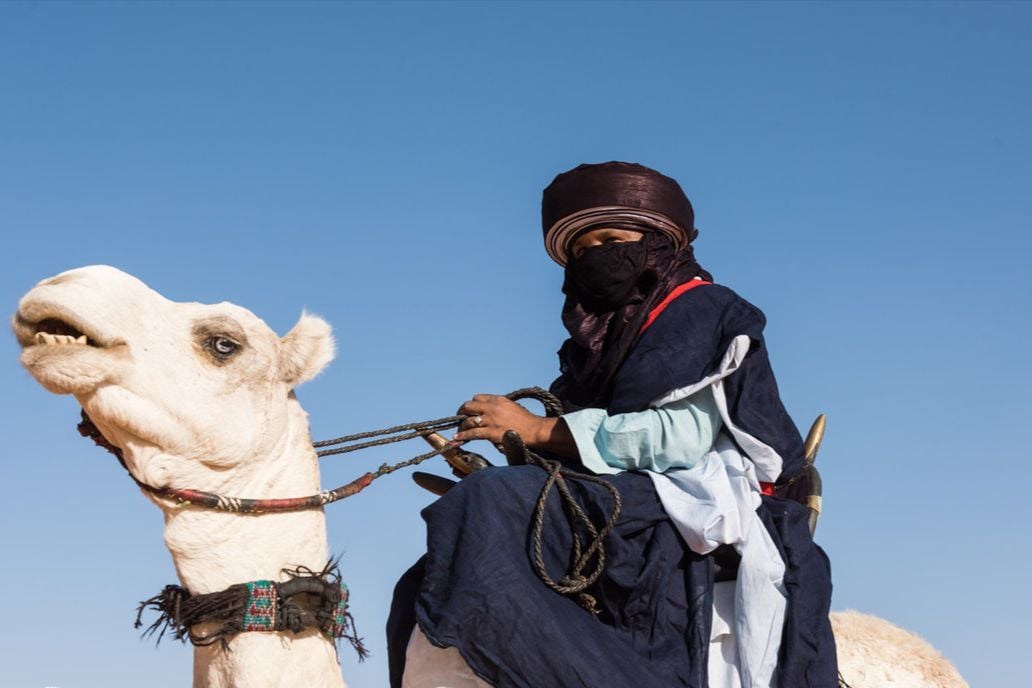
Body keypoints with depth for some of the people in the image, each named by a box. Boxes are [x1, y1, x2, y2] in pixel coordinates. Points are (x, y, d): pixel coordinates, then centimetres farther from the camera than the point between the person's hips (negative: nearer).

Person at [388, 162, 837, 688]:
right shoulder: (608, 336, 25)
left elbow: (683, 436, -16)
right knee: (424, 591, -5)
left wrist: (538, 430, -13)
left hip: (694, 509, -9)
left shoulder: (704, 312, 2)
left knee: (488, 510, -30)